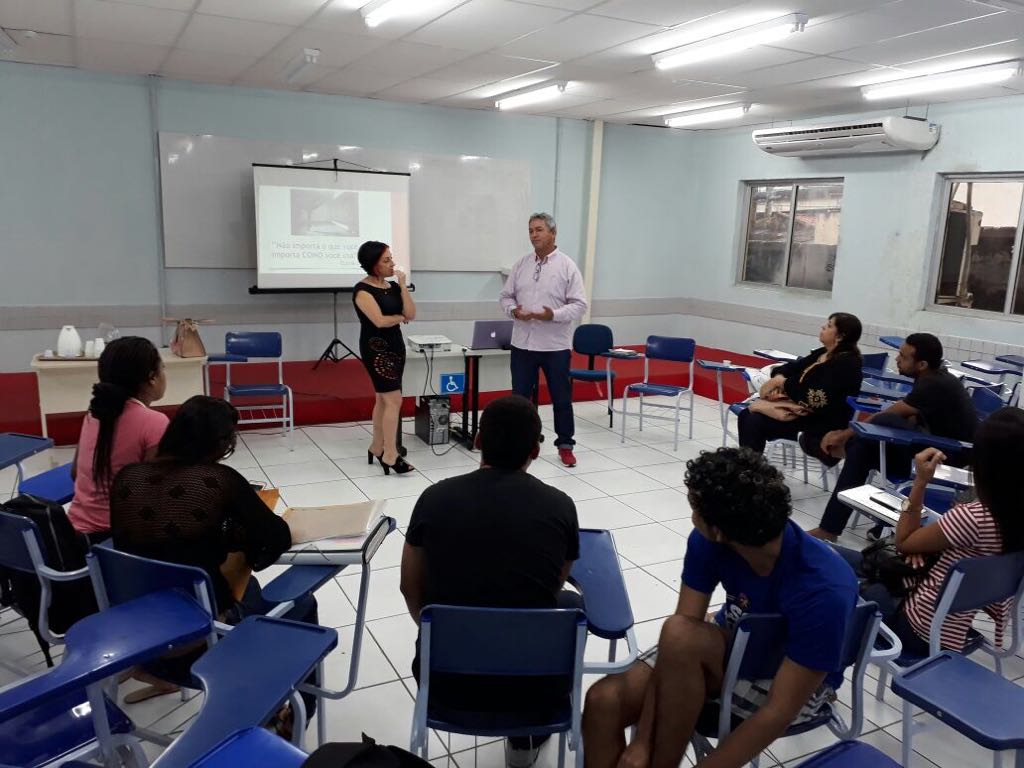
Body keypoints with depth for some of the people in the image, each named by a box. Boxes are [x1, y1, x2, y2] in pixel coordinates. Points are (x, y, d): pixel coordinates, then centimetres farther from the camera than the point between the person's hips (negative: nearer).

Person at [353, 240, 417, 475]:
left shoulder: (393, 286, 8)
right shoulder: (363, 290, -12)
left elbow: (411, 314, -1)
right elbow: (380, 320, -21)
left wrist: (403, 286, -7)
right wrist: (400, 317, -3)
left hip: (396, 345, 7)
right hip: (376, 348, -7)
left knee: (383, 399, 13)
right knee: (394, 400, -12)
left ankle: (376, 448, 24)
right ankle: (390, 455, -7)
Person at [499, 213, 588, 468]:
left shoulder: (567, 266, -4)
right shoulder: (521, 264, 7)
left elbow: (579, 305, -7)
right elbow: (506, 296, 11)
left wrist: (553, 315, -22)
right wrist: (513, 310, -11)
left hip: (555, 344, -3)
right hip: (523, 342, 3)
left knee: (561, 398, 7)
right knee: (520, 396, 10)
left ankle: (565, 445, 21)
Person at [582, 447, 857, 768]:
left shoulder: (823, 591, -35)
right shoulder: (708, 543, -21)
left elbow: (779, 712, -30)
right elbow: (676, 648, -19)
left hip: (792, 680, -4)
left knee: (680, 634, -34)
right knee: (604, 700, -19)